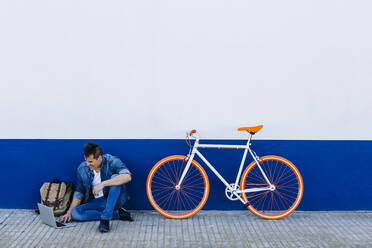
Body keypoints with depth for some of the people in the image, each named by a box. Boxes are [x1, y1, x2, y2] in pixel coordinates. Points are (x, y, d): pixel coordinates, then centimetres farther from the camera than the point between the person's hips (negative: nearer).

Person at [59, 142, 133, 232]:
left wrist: (103, 184, -36)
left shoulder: (112, 161, -16)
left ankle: (105, 218, -33)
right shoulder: (82, 168, -3)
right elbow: (79, 193, 6)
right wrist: (69, 212, -4)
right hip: (98, 202, 4)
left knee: (115, 177, -31)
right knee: (76, 213, -21)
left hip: (116, 199, -4)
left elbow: (127, 177, -34)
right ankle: (117, 214, -18)